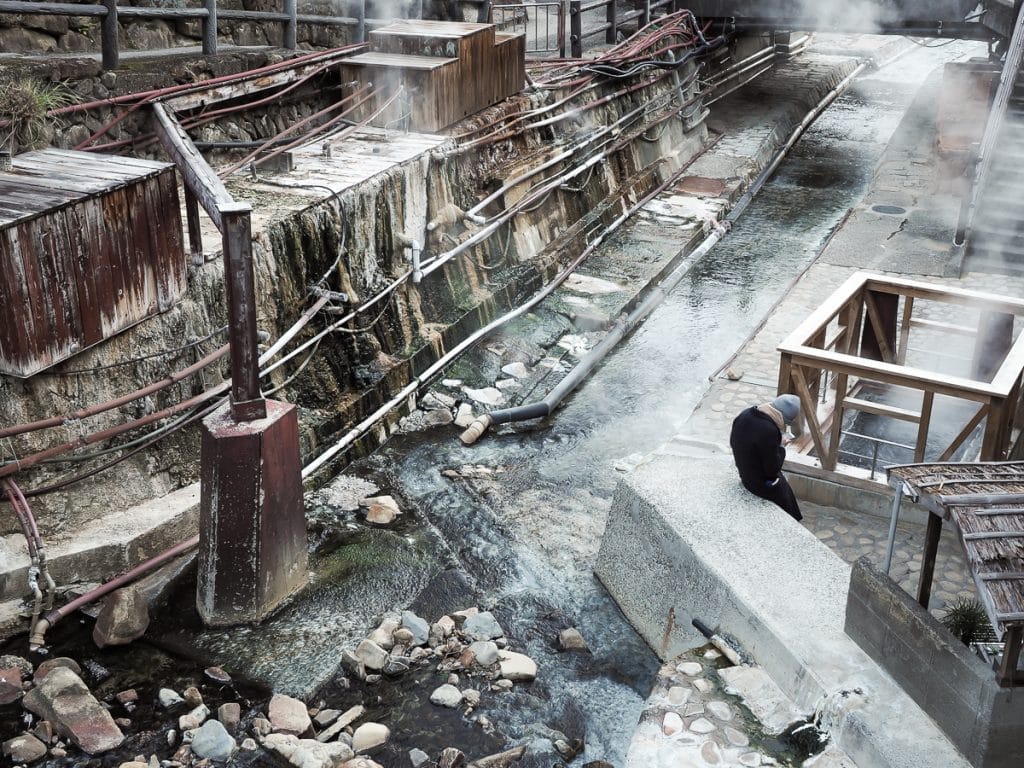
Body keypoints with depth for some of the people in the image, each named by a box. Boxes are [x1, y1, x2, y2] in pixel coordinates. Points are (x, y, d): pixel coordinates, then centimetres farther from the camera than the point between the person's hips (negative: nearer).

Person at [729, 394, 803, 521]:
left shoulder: (745, 414, -12)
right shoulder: (769, 431, -36)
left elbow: (733, 442, 5)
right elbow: (773, 470, -27)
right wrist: (781, 448, -12)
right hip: (762, 484, -7)